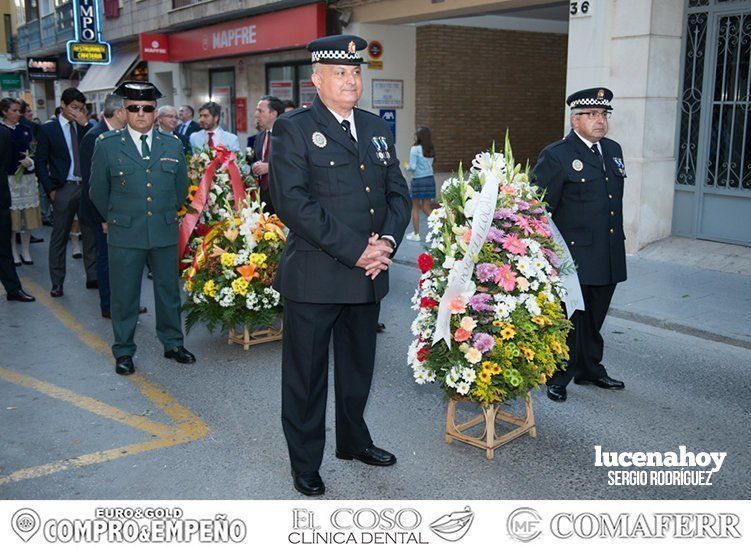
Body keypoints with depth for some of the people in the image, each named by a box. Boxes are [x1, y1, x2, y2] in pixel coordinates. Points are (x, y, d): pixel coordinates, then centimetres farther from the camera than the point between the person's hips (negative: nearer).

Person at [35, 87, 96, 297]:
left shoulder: (85, 127, 9)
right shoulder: (48, 129, 1)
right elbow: (41, 163, 1)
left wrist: (86, 124, -10)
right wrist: (50, 189, -7)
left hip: (87, 186, 3)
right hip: (63, 188, -3)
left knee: (91, 233, 6)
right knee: (59, 237, 5)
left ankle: (93, 276, 16)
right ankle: (57, 282, 13)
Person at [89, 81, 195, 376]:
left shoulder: (173, 145, 5)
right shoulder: (107, 145, -2)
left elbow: (181, 187, 17)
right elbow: (98, 191, 7)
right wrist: (117, 218, 12)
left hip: (165, 232, 2)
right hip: (124, 235, -2)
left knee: (169, 290, 12)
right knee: (124, 295, 6)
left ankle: (173, 343, 27)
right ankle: (123, 351, 20)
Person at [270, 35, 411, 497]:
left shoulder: (377, 128, 13)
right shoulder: (293, 129, -7)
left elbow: (398, 193, 12)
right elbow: (293, 202, -18)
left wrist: (387, 241, -7)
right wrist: (354, 249, -19)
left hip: (369, 274, 6)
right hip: (313, 277, -6)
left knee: (359, 366, 20)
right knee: (307, 374, 7)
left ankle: (354, 440, 41)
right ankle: (305, 463, 25)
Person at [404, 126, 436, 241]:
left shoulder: (415, 149, -12)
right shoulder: (430, 150, 7)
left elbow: (413, 167, -15)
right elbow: (430, 164, 12)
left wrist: (407, 167, 7)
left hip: (418, 180, -6)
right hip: (430, 179, 6)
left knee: (415, 207, 7)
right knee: (426, 207, 10)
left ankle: (416, 234, 12)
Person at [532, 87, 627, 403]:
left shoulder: (613, 150, 12)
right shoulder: (556, 155, -10)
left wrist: (618, 240, 19)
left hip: (609, 258, 7)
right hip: (574, 256, -7)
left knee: (594, 319, 18)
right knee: (569, 320, 2)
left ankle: (590, 370, 34)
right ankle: (558, 378, 17)